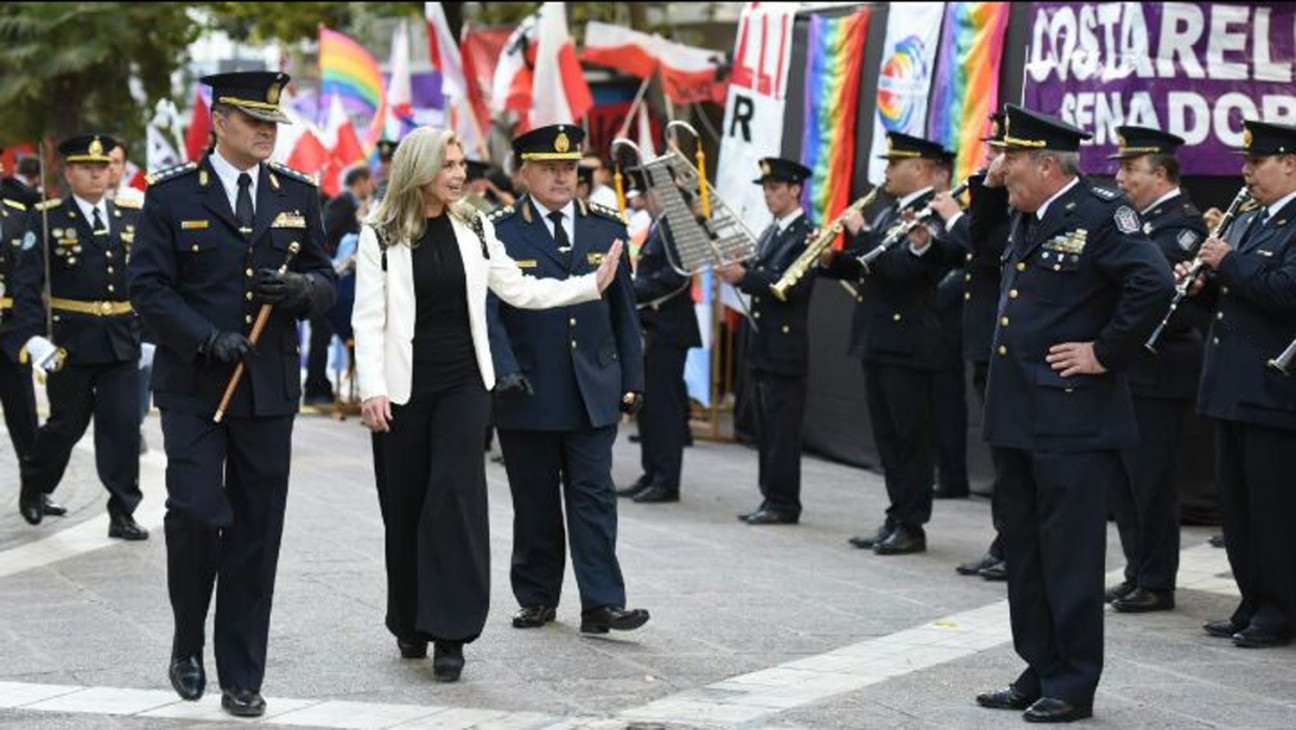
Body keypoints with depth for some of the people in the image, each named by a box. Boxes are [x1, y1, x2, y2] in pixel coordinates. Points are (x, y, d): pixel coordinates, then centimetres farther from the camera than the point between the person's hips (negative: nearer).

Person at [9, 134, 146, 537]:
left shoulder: (131, 218, 8)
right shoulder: (47, 220, -3)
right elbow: (26, 284, -9)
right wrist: (32, 337, -19)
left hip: (122, 344, 3)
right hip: (69, 344, -3)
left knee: (123, 426, -2)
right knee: (66, 425, 9)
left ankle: (122, 514, 4)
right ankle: (33, 485, 36)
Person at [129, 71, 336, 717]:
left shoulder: (298, 194, 10)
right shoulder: (171, 194, -1)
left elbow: (325, 282, 12)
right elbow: (148, 287, -5)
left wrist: (300, 288, -12)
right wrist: (210, 338, -18)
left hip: (269, 390, 3)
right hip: (193, 387, -3)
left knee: (256, 532, 4)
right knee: (194, 512, -13)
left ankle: (241, 677, 12)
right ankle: (187, 646, 12)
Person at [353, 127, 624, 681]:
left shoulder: (473, 227, 6)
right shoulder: (381, 236, -3)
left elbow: (518, 289, 9)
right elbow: (368, 319, -5)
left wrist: (592, 284, 2)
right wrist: (372, 390, -14)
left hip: (464, 383, 1)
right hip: (405, 387, -1)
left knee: (456, 497, -10)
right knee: (406, 505, 5)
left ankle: (450, 634, -7)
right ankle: (410, 624, 23)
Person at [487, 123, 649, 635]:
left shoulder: (606, 229, 8)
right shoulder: (499, 232, -2)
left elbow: (623, 311, 12)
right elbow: (489, 311, -6)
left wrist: (632, 380, 9)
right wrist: (506, 372, -19)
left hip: (593, 394, 2)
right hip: (529, 395, -2)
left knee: (594, 497, -2)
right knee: (535, 503, 7)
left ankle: (602, 605, -4)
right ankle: (537, 600, 18)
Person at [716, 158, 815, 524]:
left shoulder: (806, 235, -9)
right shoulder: (769, 233, 18)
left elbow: (794, 287, -19)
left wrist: (745, 277, -24)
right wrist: (735, 271, -3)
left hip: (786, 346, -9)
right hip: (762, 345, 9)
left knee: (782, 429, -6)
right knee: (766, 429, 11)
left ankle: (784, 503, -2)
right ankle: (771, 498, 16)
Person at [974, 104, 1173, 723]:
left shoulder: (1100, 214, -12)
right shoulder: (1025, 219, 14)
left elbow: (1153, 286, -22)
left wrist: (1105, 354, -17)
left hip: (1071, 419, -9)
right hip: (1016, 416, 9)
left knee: (1070, 553, -2)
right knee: (1024, 549, 14)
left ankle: (1073, 686, 5)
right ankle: (1039, 672, 23)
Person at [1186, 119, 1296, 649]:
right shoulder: (1245, 224, 18)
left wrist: (1228, 263, -17)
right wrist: (1203, 283, 4)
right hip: (1234, 390, 9)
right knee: (1237, 504, 12)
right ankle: (1253, 603, 20)